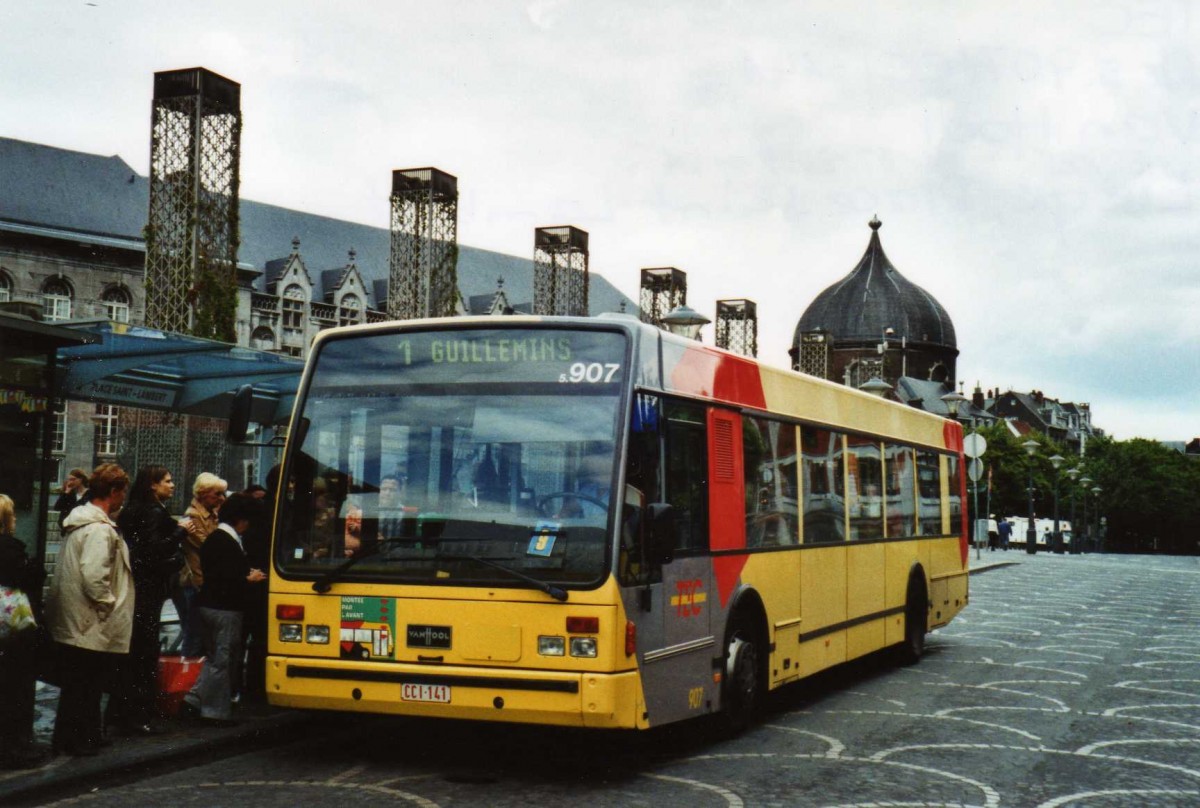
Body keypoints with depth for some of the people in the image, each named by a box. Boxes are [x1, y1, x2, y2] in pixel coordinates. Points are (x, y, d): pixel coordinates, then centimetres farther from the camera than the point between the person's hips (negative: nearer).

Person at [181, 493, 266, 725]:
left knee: (214, 658, 19)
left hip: (209, 604, 10)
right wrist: (249, 579, -11)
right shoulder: (228, 543, -19)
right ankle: (218, 711, 7)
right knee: (223, 660, 0)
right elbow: (226, 579, -23)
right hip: (225, 609, -10)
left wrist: (247, 574, 11)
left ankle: (194, 700, 17)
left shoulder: (213, 539, 11)